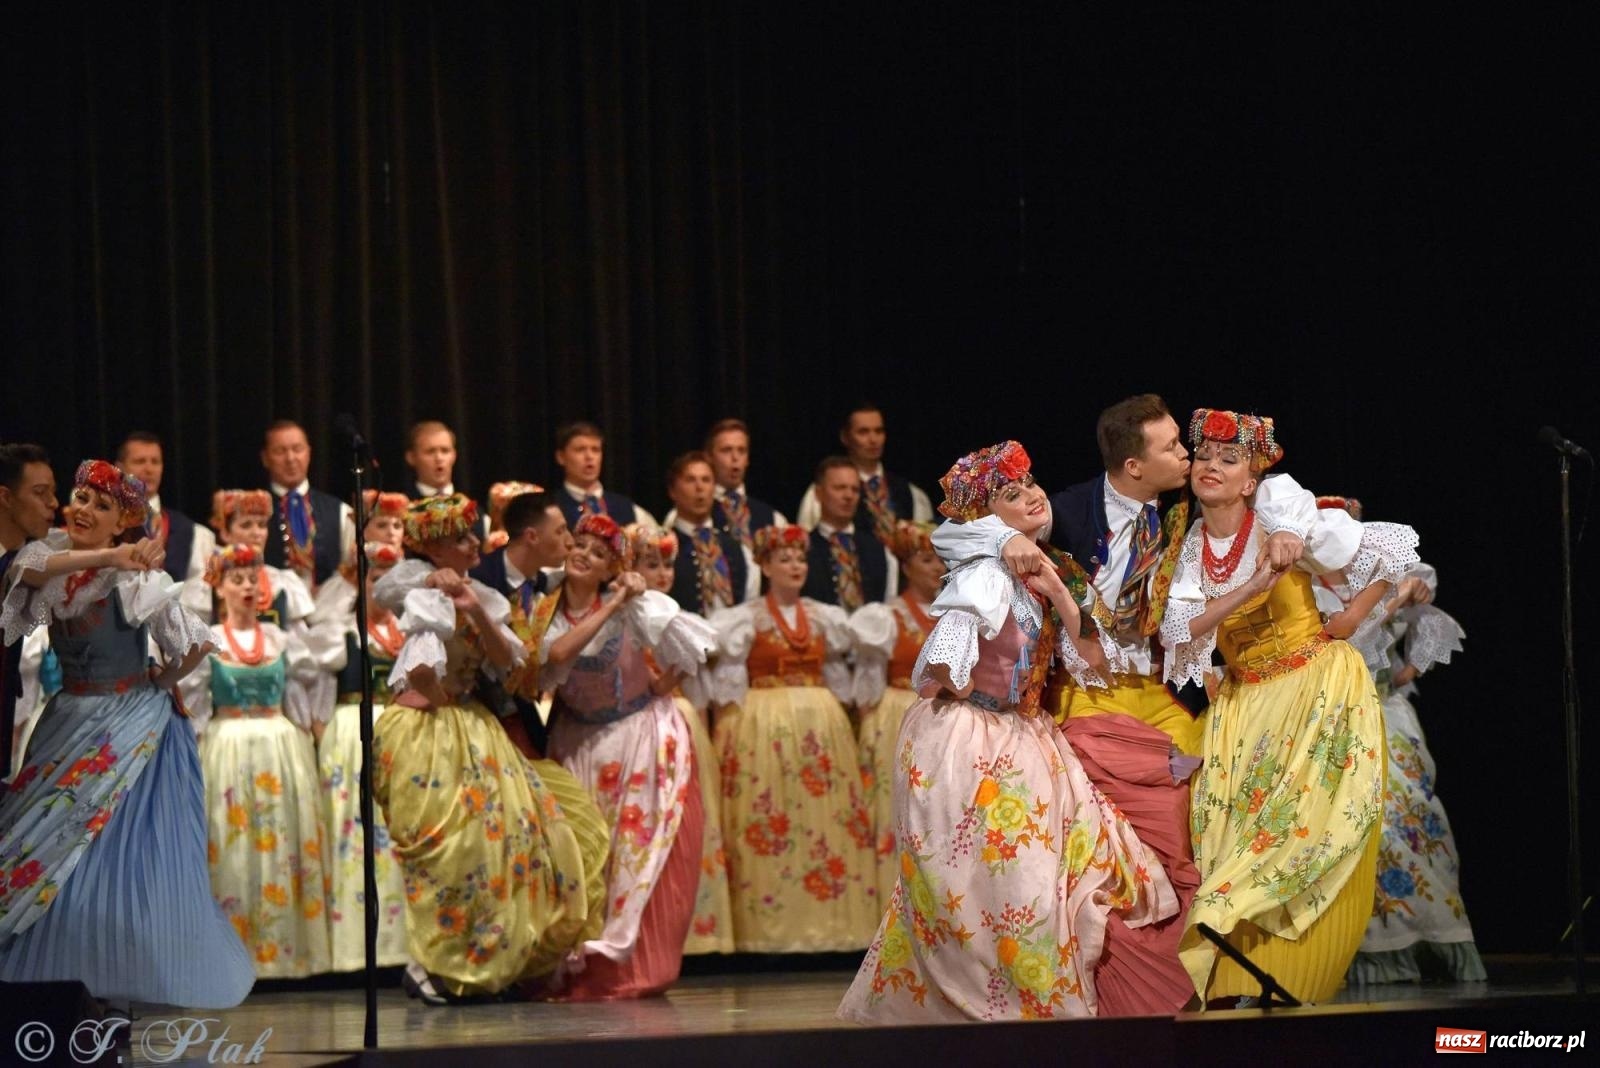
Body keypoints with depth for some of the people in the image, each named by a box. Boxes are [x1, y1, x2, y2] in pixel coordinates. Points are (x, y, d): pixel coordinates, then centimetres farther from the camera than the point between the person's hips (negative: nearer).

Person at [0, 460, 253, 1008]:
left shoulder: (138, 579, -16)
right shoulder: (52, 558, -1)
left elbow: (197, 644, -17)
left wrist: (162, 681, -1)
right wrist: (104, 556, -38)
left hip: (128, 725, -6)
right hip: (68, 720, 6)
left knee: (117, 854, -5)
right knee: (52, 842, 8)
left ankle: (123, 971, 8)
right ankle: (60, 968, 19)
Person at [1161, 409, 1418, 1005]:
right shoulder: (1191, 549, 1)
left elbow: (1396, 547, -10)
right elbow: (1177, 630, -12)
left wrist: (1348, 621, -6)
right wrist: (1248, 590, -23)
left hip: (1318, 687, -5)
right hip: (1243, 701, 5)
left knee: (1309, 839, -9)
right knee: (1230, 821, -3)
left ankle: (1293, 981, -5)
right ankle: (1230, 981, 1)